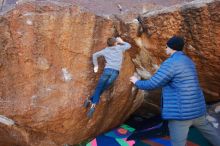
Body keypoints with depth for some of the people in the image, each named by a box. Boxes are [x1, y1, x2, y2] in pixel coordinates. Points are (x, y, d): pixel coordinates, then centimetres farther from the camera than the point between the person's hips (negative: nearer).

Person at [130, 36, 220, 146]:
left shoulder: (170, 63, -15)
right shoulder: (188, 61, 13)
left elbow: (152, 84, -14)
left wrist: (137, 82, 5)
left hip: (181, 112, -8)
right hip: (197, 108, 8)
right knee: (207, 130, 30)